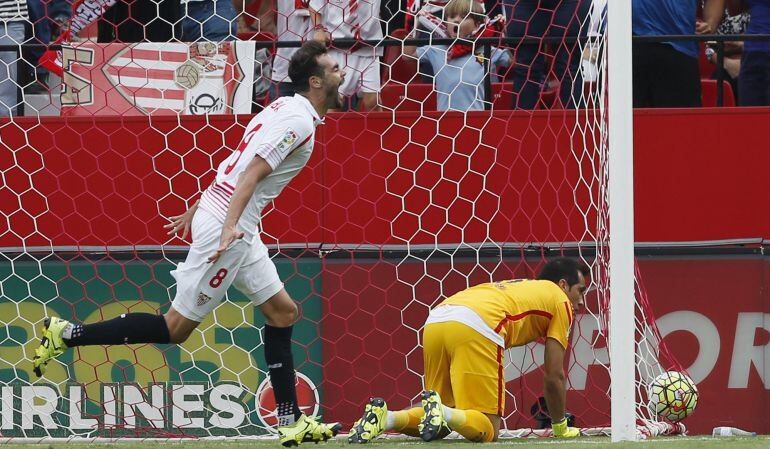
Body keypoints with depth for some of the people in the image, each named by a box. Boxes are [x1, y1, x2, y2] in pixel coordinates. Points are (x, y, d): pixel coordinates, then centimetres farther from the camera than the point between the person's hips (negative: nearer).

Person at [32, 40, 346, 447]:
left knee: (282, 312, 10)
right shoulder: (299, 119, -14)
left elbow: (234, 165, 23)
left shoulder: (283, 109, 15)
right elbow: (252, 173, -24)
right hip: (225, 225, -10)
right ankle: (66, 335, -2)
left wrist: (198, 210, 29)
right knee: (175, 328, -5)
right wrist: (229, 229, -33)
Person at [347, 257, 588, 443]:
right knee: (487, 430, -4)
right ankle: (439, 412, -32)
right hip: (476, 328, -7)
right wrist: (560, 427, 32)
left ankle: (383, 417, -7)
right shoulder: (560, 300, 20)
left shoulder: (516, 287, 40)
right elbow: (554, 376, 18)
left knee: (441, 425, 18)